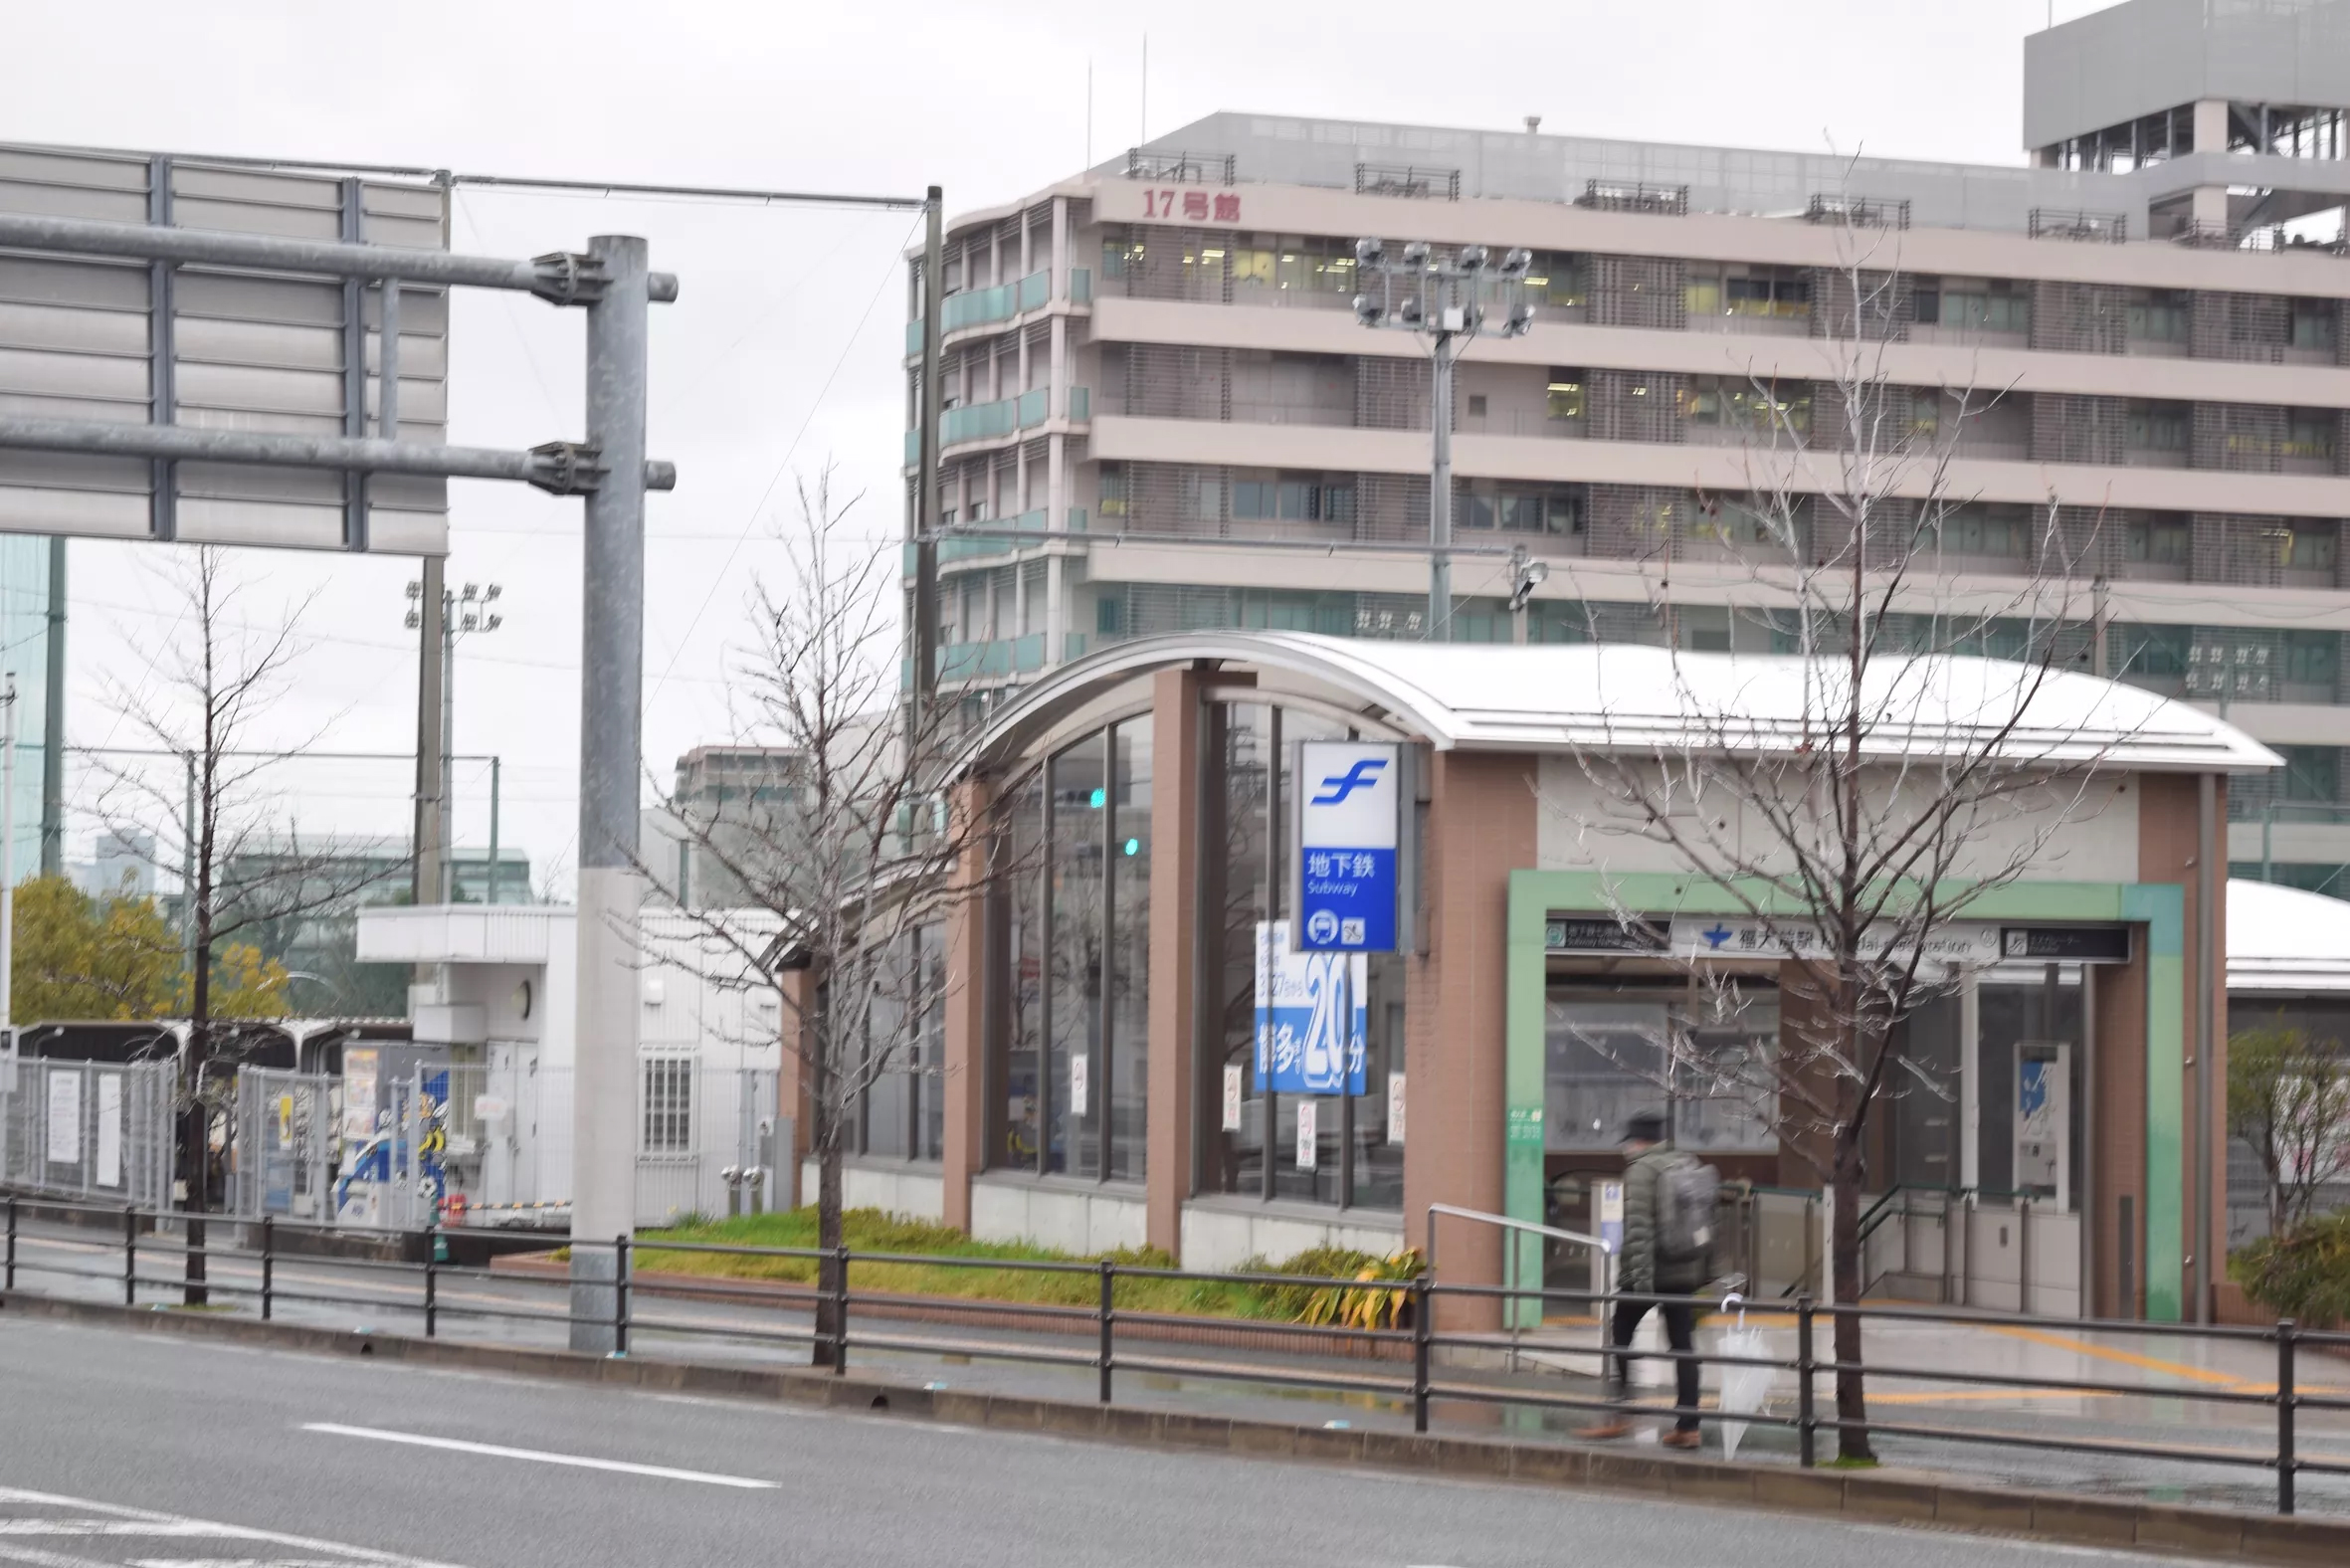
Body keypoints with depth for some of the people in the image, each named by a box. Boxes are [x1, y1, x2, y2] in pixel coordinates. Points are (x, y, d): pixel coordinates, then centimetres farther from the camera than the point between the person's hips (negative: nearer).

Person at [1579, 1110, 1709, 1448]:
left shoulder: (1641, 1170, -8)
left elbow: (1639, 1227, -19)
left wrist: (1641, 1277, -23)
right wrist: (1704, 1274, 19)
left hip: (1648, 1273, -6)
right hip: (1685, 1272, 6)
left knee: (1620, 1337, 5)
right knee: (1683, 1346, 6)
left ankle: (1619, 1416, 0)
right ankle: (1688, 1426, 4)